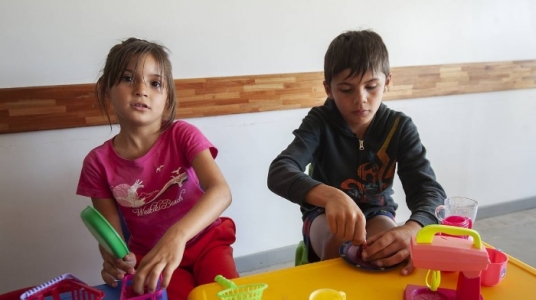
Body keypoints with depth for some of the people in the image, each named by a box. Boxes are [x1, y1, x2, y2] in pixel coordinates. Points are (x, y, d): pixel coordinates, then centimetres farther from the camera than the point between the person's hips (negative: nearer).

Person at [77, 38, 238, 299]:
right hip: (147, 255, 1)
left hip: (204, 240, 0)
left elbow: (221, 191, -30)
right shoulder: (98, 162, -10)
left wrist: (176, 235, -47)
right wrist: (113, 260, -29)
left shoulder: (182, 135, -15)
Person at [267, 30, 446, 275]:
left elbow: (429, 190, -24)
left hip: (377, 213, 1)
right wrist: (330, 195, -56)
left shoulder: (399, 127, -14)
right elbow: (279, 173, -35)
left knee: (391, 250, -31)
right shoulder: (320, 121, -19)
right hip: (325, 214, -1)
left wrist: (411, 230, -48)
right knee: (339, 241, -33)